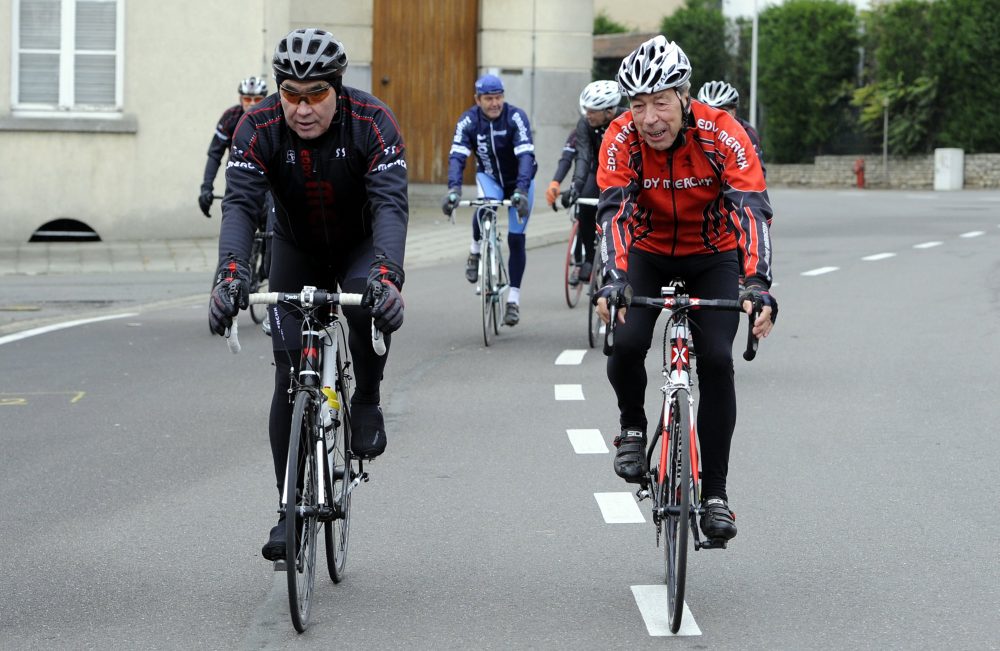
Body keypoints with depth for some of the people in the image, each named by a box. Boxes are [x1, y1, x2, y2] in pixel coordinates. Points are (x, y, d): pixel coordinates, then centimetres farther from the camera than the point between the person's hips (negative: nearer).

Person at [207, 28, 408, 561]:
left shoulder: (372, 122, -29)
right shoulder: (259, 128, -25)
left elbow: (390, 205, -38)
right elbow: (239, 204, -34)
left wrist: (387, 276, -55)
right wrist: (231, 275, -52)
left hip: (361, 245, -2)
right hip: (297, 250, 2)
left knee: (371, 302, -36)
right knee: (290, 377, -7)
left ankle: (367, 400, -7)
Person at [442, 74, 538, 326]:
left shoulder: (516, 118, -26)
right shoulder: (468, 121, -20)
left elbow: (525, 156, -35)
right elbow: (457, 157, -28)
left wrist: (521, 190, -50)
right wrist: (454, 189, -46)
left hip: (519, 180, -1)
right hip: (489, 176, 1)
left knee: (516, 239, -4)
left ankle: (513, 299, 6)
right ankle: (476, 251, -7)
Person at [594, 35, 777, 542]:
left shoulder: (723, 135, -29)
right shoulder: (621, 139, -25)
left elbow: (752, 211, -36)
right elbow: (614, 212, -33)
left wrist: (758, 285, -51)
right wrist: (613, 280, -50)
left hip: (712, 258, -1)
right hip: (648, 254, 1)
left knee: (717, 361, -17)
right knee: (625, 345, -25)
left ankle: (714, 493, -6)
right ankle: (633, 426, 7)